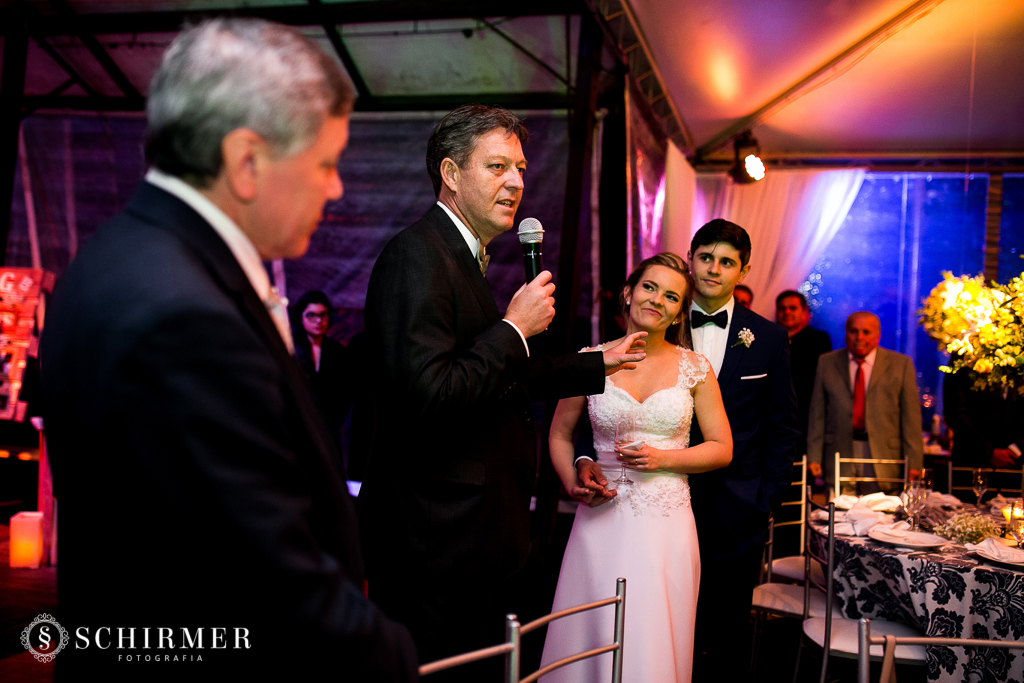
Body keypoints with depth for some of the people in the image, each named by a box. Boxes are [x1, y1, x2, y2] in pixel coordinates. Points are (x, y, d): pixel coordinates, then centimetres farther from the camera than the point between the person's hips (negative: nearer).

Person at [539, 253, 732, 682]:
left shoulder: (694, 368, 3)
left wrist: (663, 458, -9)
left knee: (653, 648, 1)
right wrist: (573, 478, -6)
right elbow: (559, 434, 13)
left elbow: (721, 449, 7)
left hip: (667, 523, 0)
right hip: (602, 521, 0)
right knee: (593, 642, 1)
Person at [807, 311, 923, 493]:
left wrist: (913, 464, -3)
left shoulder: (901, 364, 6)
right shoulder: (827, 362, 10)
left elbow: (911, 417, 3)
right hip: (839, 457, 1)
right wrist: (814, 457, 1)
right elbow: (817, 413, 8)